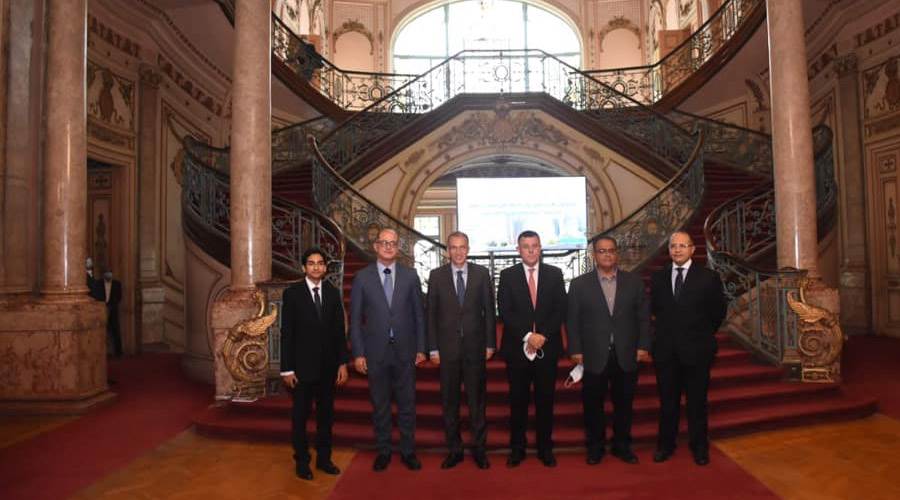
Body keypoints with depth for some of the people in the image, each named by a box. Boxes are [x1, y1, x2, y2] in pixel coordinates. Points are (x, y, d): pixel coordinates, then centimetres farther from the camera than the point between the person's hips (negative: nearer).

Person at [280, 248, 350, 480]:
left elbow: (339, 330, 5)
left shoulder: (333, 292, 4)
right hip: (302, 365, -3)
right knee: (300, 415, 9)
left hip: (328, 366, 3)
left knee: (326, 414, 13)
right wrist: (287, 369, -9)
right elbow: (286, 333, -7)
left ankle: (324, 458, 28)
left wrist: (343, 363, 0)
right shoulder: (292, 293, -5)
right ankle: (302, 461, 24)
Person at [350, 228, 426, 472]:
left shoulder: (410, 276, 2)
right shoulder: (362, 277, -1)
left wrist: (421, 348, 1)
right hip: (376, 351, 0)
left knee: (407, 403, 10)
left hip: (405, 351, 1)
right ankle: (383, 451, 27)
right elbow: (355, 318, 0)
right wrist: (358, 353, -4)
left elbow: (419, 313, 5)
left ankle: (408, 451, 26)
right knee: (380, 405, 11)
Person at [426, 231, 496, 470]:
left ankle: (479, 449, 23)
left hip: (475, 347, 0)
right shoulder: (436, 275, 1)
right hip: (447, 347, 0)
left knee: (477, 400, 9)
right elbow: (430, 313, 2)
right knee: (449, 402, 9)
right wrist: (433, 348, -2)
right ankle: (454, 450, 24)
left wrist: (490, 343, 0)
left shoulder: (482, 273, 2)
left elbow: (489, 310, 3)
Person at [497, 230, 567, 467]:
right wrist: (528, 336, -15)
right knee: (518, 401, 7)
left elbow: (560, 310, -1)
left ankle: (545, 449, 21)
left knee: (545, 401, 8)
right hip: (517, 348, -1)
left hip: (547, 347, 1)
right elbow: (505, 312, -6)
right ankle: (517, 449, 19)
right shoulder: (507, 275, 2)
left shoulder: (555, 274, 6)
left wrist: (542, 335, -12)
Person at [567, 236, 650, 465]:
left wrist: (643, 346, -2)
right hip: (594, 356, -1)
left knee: (623, 403, 13)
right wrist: (575, 350, -7)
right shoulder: (579, 284, 0)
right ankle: (595, 446, 26)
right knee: (593, 405, 9)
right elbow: (572, 320, -1)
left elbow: (643, 316, 5)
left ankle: (622, 445, 31)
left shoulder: (634, 281, 5)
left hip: (627, 356, 1)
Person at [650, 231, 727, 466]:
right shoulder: (658, 277, 3)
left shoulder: (708, 278, -5)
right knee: (667, 401, 12)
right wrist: (668, 328, 10)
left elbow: (718, 311, 4)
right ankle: (666, 445, 26)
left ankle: (699, 447, 27)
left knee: (697, 401, 10)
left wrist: (704, 334, 8)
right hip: (666, 349, 2)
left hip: (696, 349, -2)